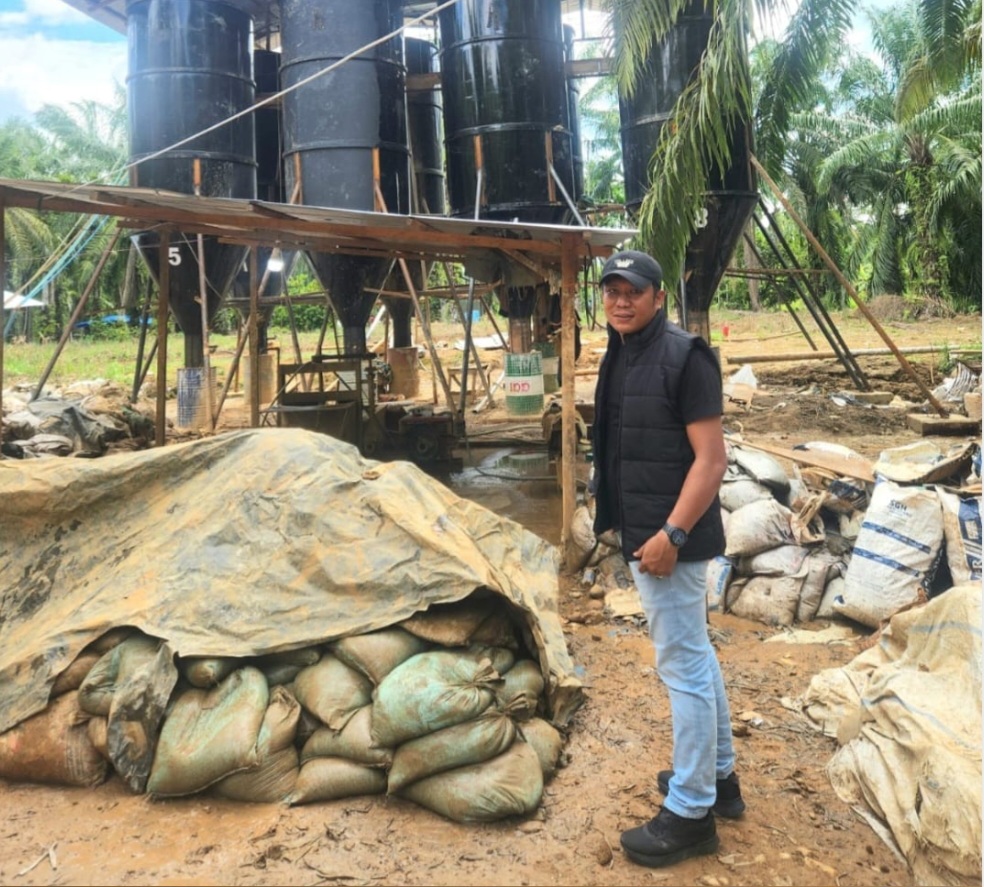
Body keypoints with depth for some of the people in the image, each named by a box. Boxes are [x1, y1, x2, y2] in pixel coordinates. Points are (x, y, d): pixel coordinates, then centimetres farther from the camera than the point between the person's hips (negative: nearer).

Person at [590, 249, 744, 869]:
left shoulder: (684, 356, -15)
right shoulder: (620, 357, 11)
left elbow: (712, 458, -19)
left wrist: (671, 533, -24)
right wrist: (621, 519, 16)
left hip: (670, 538, -10)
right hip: (643, 532, 10)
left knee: (684, 666, 0)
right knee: (697, 654, 19)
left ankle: (690, 813, 14)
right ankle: (719, 777, 36)